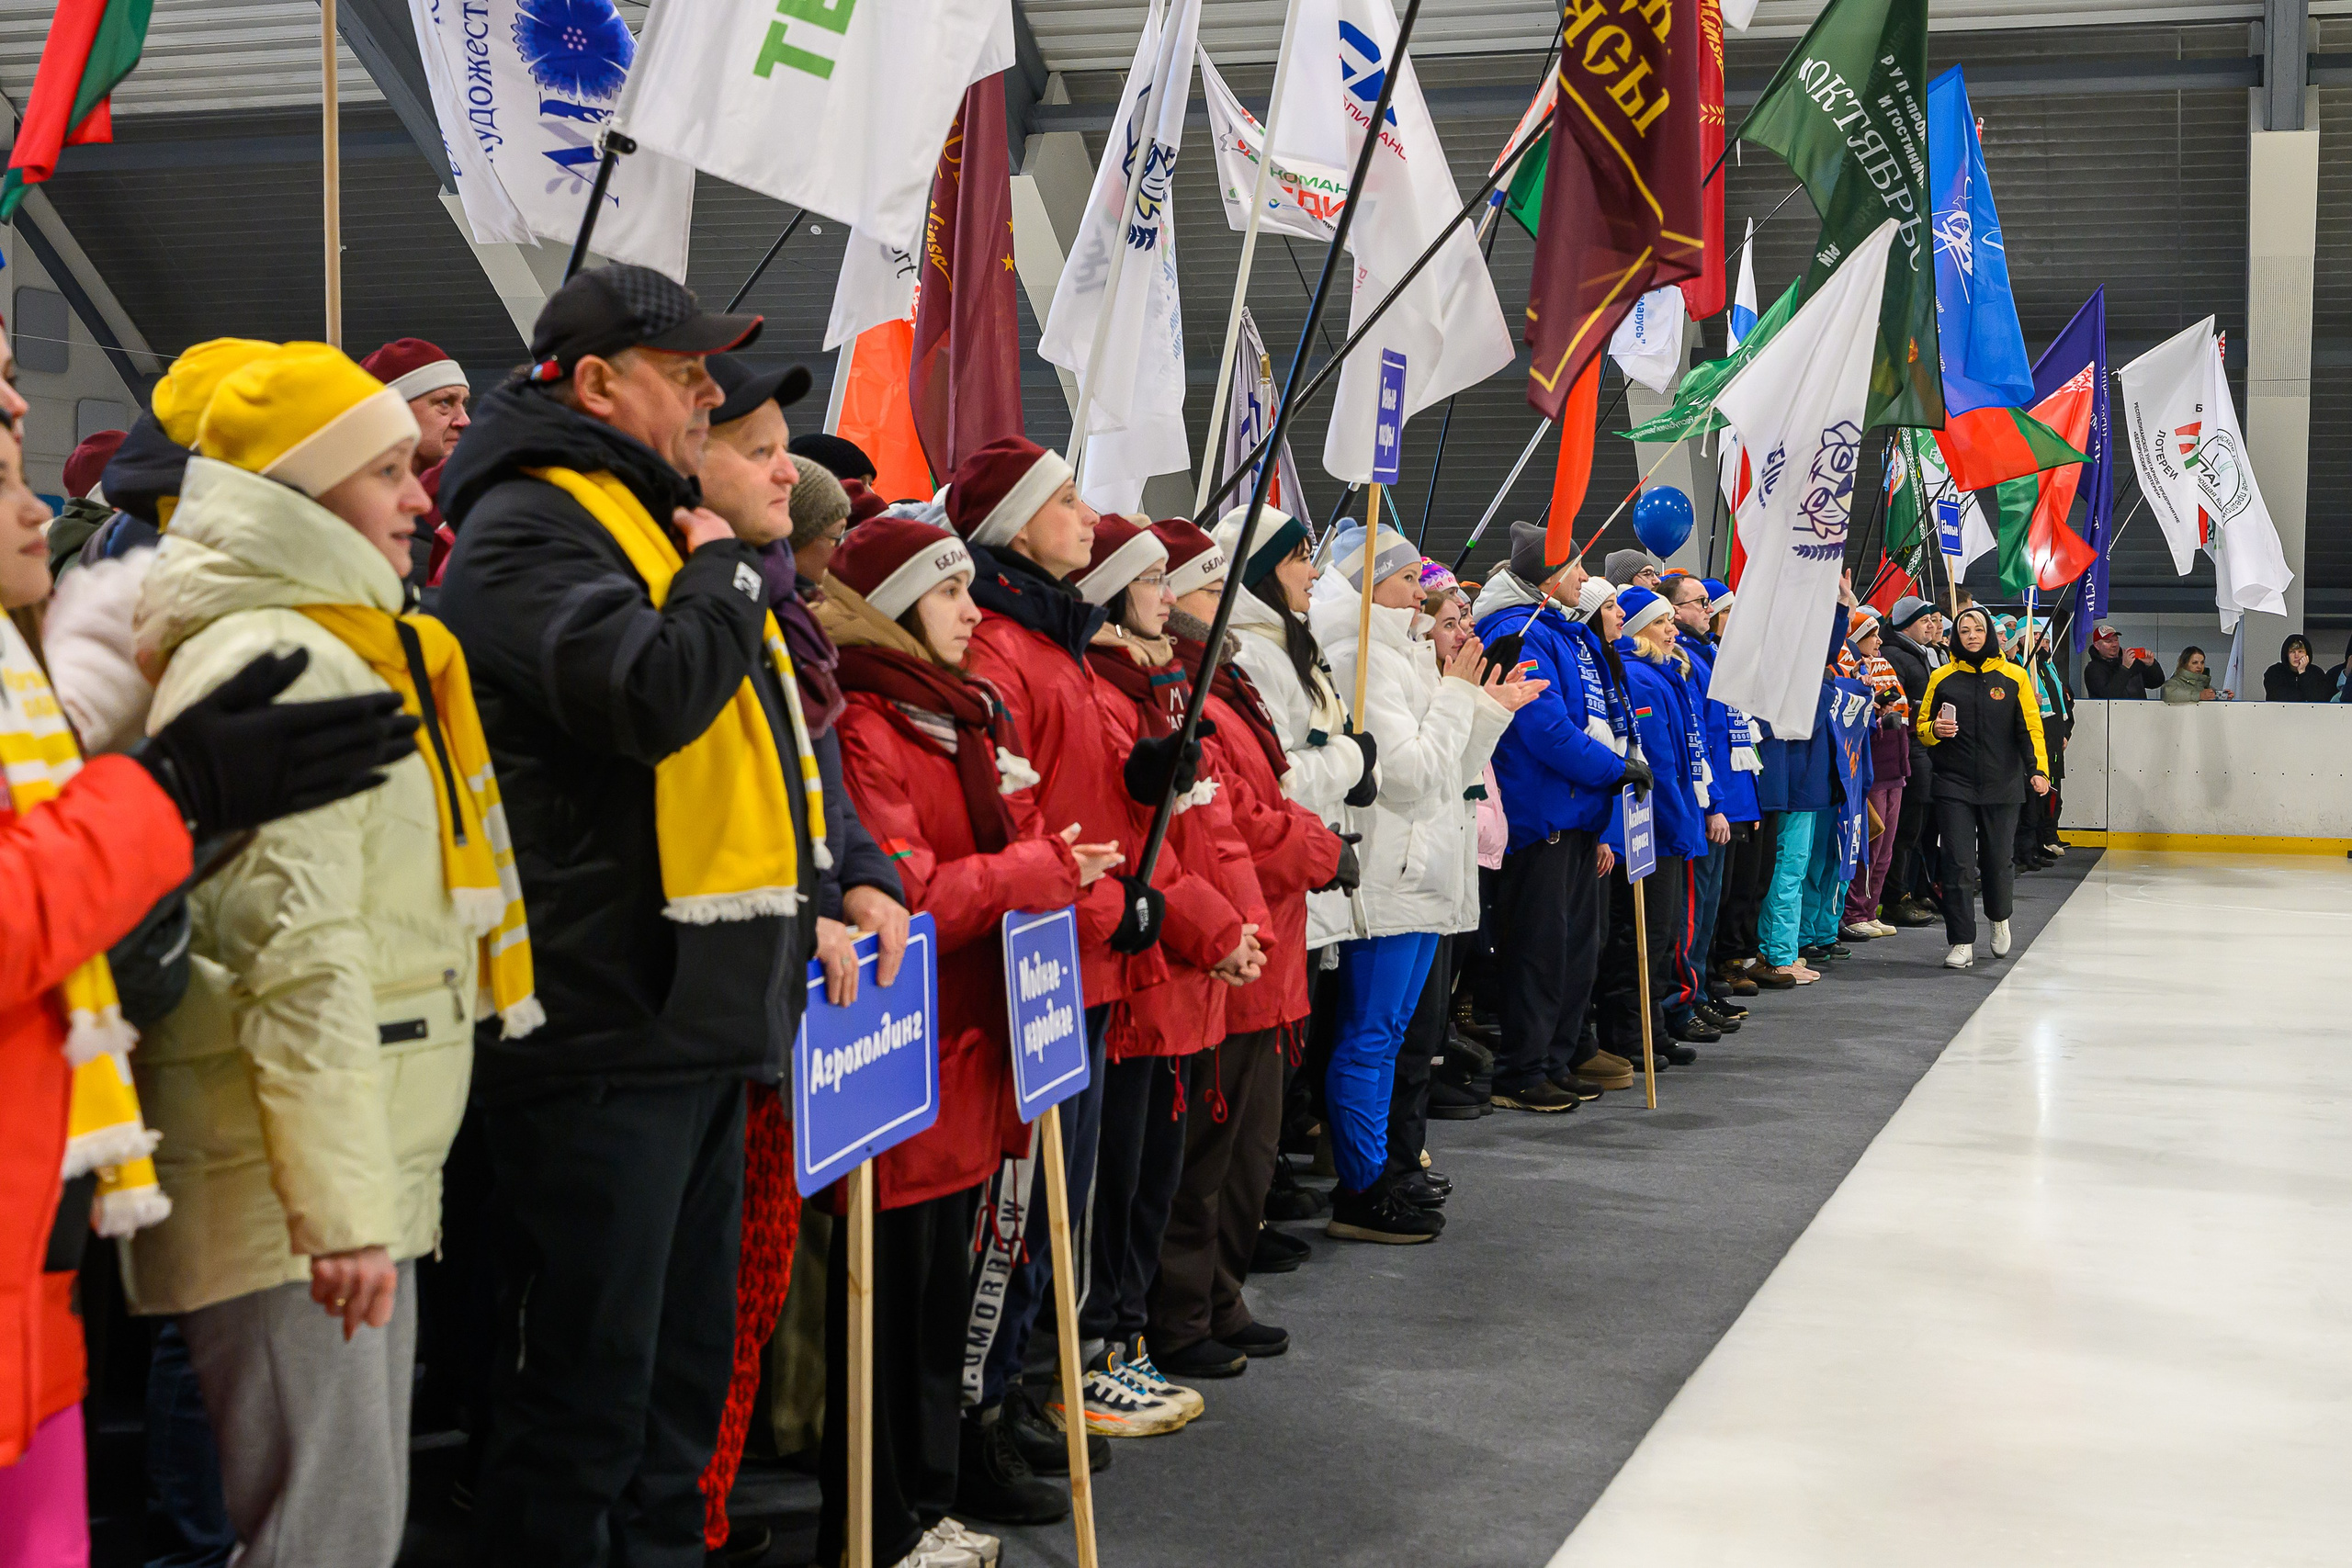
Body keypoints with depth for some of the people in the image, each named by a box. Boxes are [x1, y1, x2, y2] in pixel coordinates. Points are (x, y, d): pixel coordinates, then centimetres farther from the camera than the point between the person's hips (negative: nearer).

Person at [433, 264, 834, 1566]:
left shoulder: (659, 524, 21)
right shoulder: (530, 529, -11)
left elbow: (768, 765, 28)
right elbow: (650, 693, -29)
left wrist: (828, 891, 16)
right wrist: (723, 575, -10)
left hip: (693, 1021, 10)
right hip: (601, 1030, -10)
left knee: (685, 1364, 17)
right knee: (586, 1381, -3)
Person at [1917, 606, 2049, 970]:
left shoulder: (2013, 676, 4)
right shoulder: (1942, 678, 5)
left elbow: (2030, 726, 4)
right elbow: (1922, 726, 12)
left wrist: (2038, 770, -7)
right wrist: (1935, 730, -11)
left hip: (2002, 786, 0)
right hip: (1954, 786, 0)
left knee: (1997, 860, 6)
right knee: (1958, 864, -6)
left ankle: (1999, 919, 36)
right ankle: (1962, 943, 0)